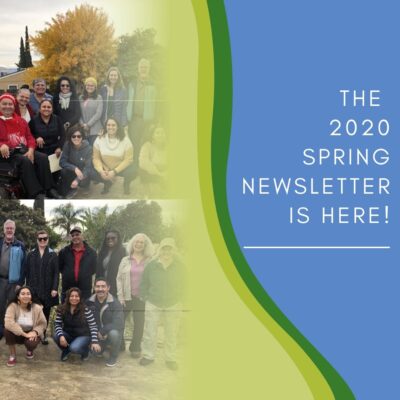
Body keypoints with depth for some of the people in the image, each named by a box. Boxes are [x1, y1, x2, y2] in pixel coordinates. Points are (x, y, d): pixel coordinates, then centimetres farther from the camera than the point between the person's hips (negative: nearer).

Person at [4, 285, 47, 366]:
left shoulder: (37, 308, -14)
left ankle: (29, 350, 12)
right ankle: (12, 355, -7)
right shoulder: (13, 306, -20)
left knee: (31, 343, -33)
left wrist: (35, 332, -29)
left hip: (31, 334, 0)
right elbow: (8, 323, -33)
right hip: (16, 334, 0)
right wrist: (24, 334, -35)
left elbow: (43, 323, -7)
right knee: (7, 330, -32)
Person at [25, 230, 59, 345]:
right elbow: (26, 272, 6)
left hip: (48, 290, 0)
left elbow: (56, 273, 0)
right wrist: (28, 287, -1)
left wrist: (55, 288, -8)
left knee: (46, 313, 6)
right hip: (34, 290, 0)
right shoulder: (31, 254, 7)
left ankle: (43, 335, 16)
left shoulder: (53, 255, 3)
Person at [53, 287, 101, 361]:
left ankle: (85, 350, 6)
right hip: (68, 334, 3)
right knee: (56, 336, -27)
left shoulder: (86, 310, -18)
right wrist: (61, 336, -30)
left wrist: (94, 341, -29)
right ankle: (65, 350, 7)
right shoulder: (62, 309, -9)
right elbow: (57, 324, -10)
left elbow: (93, 326, -18)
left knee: (74, 348, -33)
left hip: (83, 336, -3)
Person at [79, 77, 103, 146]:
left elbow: (98, 113, -5)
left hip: (95, 130, -3)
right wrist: (82, 124, -5)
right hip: (83, 130, 3)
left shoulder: (99, 98, 1)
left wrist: (88, 124, -9)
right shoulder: (81, 98, 12)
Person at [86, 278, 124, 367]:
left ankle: (113, 357, -7)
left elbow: (118, 323, -24)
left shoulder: (115, 303, -16)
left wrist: (102, 331, -27)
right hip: (96, 334, 3)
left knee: (113, 333, -37)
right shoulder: (89, 302, -4)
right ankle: (103, 347, 16)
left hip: (111, 331, -3)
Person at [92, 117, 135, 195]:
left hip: (121, 168, -2)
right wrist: (101, 171, -25)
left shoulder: (125, 140, -15)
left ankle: (126, 185, 7)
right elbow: (96, 158, -7)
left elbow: (128, 159, -16)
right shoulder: (99, 140, -9)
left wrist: (114, 172, -24)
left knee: (132, 171, -33)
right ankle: (107, 183, 12)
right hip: (105, 168, 2)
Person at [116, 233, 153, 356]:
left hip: (142, 298, -1)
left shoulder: (149, 262, 5)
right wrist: (120, 297, -3)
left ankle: (135, 348, 17)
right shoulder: (125, 261, 7)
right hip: (127, 297, 1)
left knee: (139, 324, 4)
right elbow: (119, 279, 5)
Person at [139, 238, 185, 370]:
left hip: (173, 305, 0)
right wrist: (145, 297, 0)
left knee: (171, 333, 6)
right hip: (153, 304, 0)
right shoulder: (151, 266, -5)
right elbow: (144, 283, 5)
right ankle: (148, 355, 19)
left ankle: (170, 358, 18)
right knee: (149, 332, 4)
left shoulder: (179, 267, -3)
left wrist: (179, 299, 3)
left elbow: (182, 285, 7)